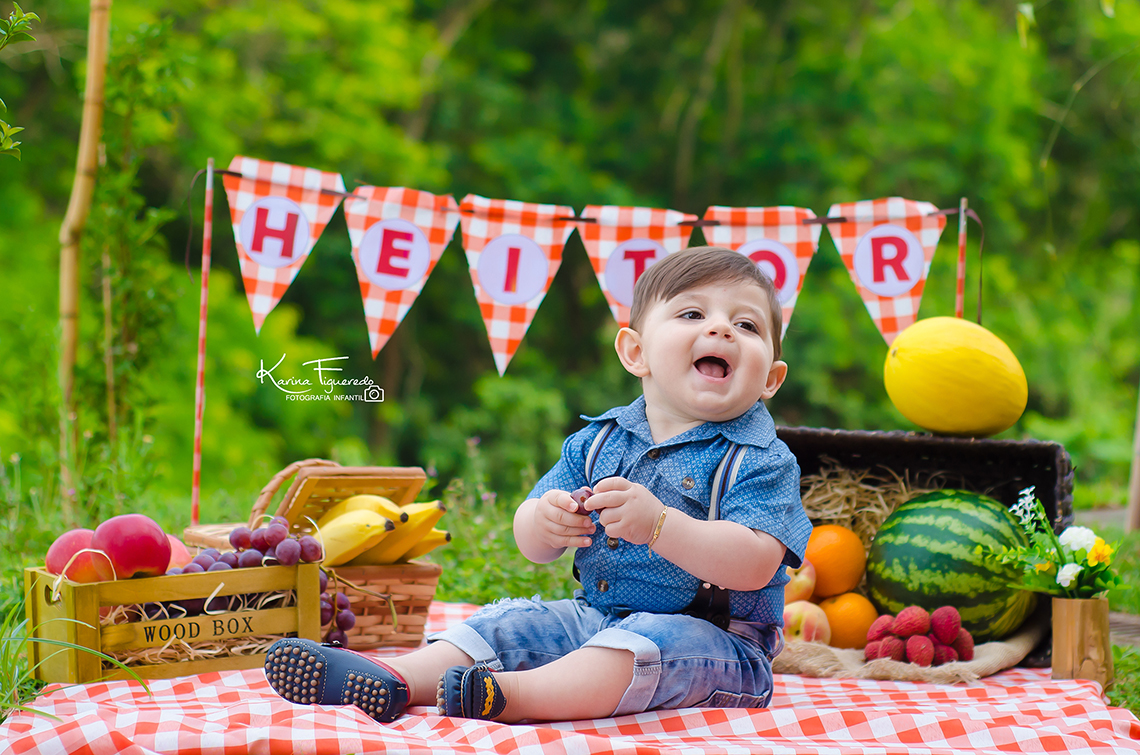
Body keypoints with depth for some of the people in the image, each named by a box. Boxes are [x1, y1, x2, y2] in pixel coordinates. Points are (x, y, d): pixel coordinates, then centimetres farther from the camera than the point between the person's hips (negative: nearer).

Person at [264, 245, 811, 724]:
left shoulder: (762, 461, -9)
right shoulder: (596, 442, 8)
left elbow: (755, 565, -24)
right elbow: (532, 547, 7)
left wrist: (657, 522, -36)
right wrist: (543, 523, -19)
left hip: (715, 637, -6)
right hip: (596, 618, 6)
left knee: (645, 643, -35)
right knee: (506, 623, -6)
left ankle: (514, 694, -49)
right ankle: (396, 681, -23)